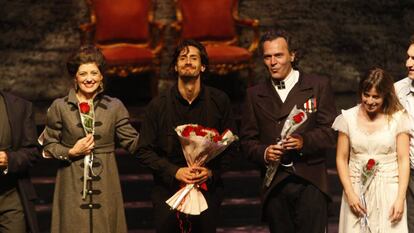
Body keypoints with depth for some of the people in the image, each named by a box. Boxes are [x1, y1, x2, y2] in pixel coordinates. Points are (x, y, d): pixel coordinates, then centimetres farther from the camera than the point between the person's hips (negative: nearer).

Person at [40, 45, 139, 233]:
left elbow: (133, 143, 1)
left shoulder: (114, 106, 5)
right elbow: (48, 145, 6)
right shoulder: (59, 107, 2)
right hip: (72, 186, -1)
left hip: (105, 185, 1)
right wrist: (71, 152, -10)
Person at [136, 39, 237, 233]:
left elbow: (230, 145, 6)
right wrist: (175, 172, -13)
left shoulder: (219, 101, 2)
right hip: (167, 191, 0)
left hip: (208, 190, 1)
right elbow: (144, 151, 0)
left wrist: (211, 171, -10)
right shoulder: (158, 105, 0)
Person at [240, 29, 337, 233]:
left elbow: (329, 132, 0)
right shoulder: (255, 94, 13)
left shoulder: (318, 86, 6)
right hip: (274, 184, 2)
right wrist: (263, 153, -10)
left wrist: (304, 141, -19)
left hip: (310, 182, -2)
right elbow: (247, 140, 11)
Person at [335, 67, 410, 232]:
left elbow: (403, 160, -2)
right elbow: (341, 159, 4)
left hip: (389, 192, -1)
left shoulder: (398, 118, -2)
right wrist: (350, 194, -7)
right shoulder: (348, 118, 2)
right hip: (357, 191, 1)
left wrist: (400, 199, -10)